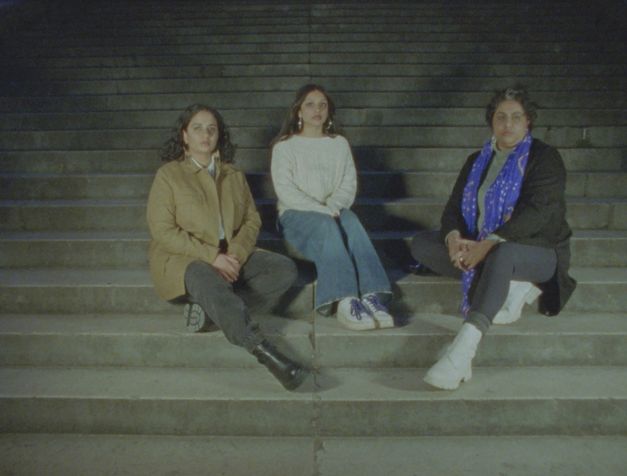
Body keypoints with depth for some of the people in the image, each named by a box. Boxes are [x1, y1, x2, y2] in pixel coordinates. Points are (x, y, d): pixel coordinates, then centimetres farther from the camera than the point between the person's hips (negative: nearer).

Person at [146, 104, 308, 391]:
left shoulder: (234, 175, 16)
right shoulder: (168, 174, 1)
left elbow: (252, 219, 11)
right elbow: (163, 231, -8)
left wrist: (237, 254, -11)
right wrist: (211, 256, -18)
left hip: (231, 257, 5)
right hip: (182, 259, -5)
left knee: (285, 269, -17)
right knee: (209, 282, -40)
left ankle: (210, 309, -28)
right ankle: (267, 355, -46)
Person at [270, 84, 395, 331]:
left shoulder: (340, 144, 21)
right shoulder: (285, 146, 10)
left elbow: (349, 183, 9)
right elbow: (285, 190, -4)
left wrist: (333, 207, -13)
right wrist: (321, 210, -17)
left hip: (334, 211, 3)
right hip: (296, 214, -3)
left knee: (351, 223, -33)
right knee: (326, 226, -36)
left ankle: (371, 296, -49)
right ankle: (346, 302, -53)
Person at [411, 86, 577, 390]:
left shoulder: (544, 157, -5)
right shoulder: (478, 160, 13)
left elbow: (538, 212, -20)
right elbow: (454, 206, 4)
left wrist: (488, 244, -30)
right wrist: (454, 238, -20)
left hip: (538, 251, -6)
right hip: (482, 249, 6)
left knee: (502, 254, -41)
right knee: (421, 244, -13)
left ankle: (462, 351, -52)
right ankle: (511, 288, -18)